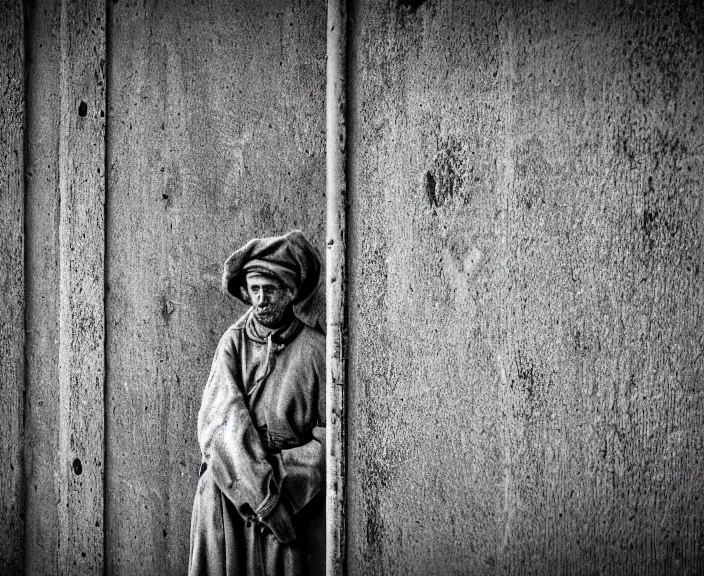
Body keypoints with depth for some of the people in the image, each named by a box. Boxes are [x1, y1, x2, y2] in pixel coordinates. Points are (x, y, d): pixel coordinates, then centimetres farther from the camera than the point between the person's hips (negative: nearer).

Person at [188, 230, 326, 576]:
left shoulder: (315, 349, -2)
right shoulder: (233, 342, 3)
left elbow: (327, 436, -1)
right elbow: (222, 421, -7)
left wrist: (276, 479, -13)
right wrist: (260, 489, -17)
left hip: (296, 483, -2)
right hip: (232, 476, 2)